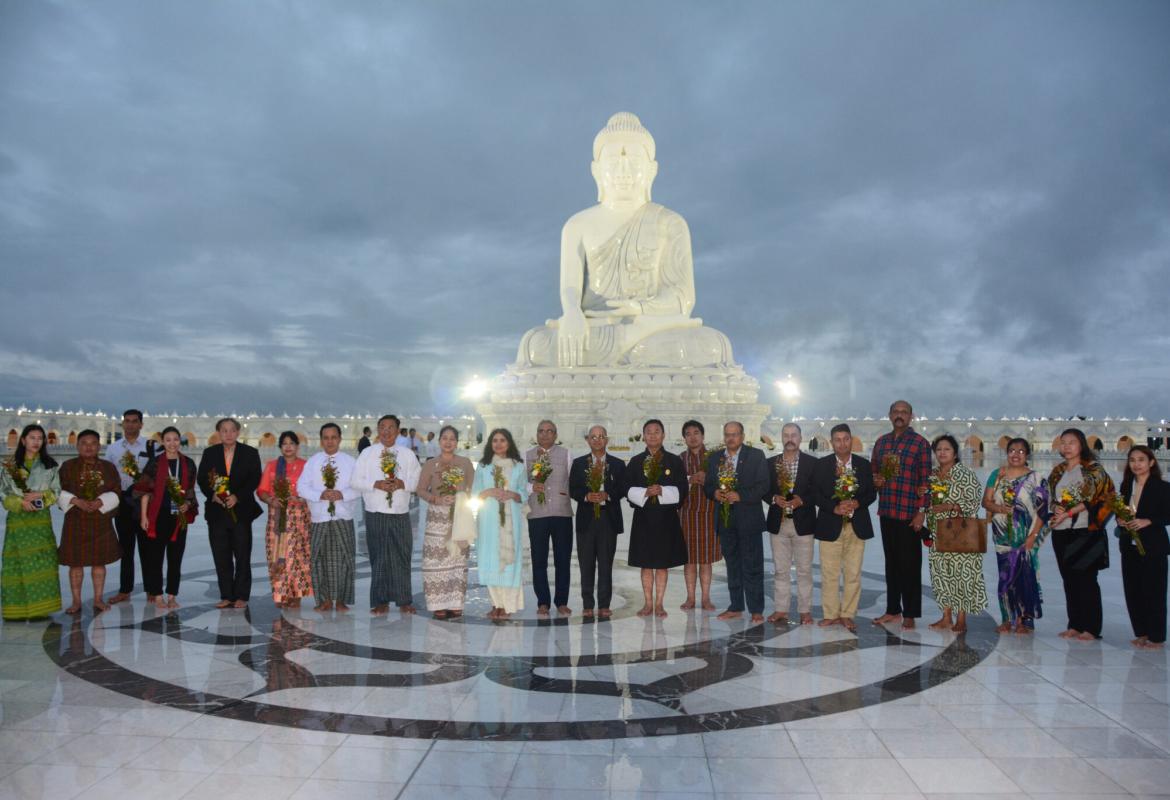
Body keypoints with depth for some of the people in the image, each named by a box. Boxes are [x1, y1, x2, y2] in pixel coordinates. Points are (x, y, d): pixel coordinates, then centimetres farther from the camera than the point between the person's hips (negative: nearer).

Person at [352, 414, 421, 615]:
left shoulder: (408, 454, 8)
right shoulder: (367, 453, 5)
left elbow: (417, 480, 5)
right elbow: (355, 480, 1)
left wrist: (402, 483, -15)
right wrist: (376, 484, -14)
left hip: (401, 514, 1)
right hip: (376, 514, -1)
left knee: (402, 557, 3)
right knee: (378, 558, 3)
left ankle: (404, 600, 12)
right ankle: (380, 602, 11)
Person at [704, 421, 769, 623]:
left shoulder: (756, 456, -1)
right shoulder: (714, 458, 12)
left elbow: (763, 486, -7)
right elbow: (707, 486, 12)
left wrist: (740, 496, -18)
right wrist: (715, 493, -9)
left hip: (749, 519, -4)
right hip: (725, 519, 4)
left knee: (752, 566, -1)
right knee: (732, 565, 12)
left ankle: (756, 610, 6)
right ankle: (736, 608, 20)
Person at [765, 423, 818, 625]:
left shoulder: (812, 463, 0)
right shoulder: (771, 463, 8)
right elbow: (764, 490, 7)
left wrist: (801, 500, -17)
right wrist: (775, 499, -13)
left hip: (802, 523, -2)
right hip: (778, 523, 2)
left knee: (804, 569, 3)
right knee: (780, 569, 7)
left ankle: (805, 610, 12)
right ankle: (781, 610, 14)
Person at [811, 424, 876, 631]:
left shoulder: (864, 465, 7)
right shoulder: (821, 464, 2)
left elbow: (871, 493, 7)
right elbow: (816, 494, -2)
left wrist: (857, 503, -13)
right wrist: (835, 508, -16)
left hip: (857, 526, 2)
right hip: (830, 526, -1)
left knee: (853, 574, 4)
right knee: (829, 574, 1)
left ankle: (847, 615, 14)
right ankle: (831, 614, 12)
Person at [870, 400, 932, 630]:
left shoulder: (920, 443, -4)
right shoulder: (881, 442, 12)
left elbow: (925, 480, -7)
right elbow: (873, 471, 21)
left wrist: (921, 513, -12)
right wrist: (875, 480, -3)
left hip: (909, 513, -5)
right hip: (886, 512, 5)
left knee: (910, 565, 1)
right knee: (891, 562, 12)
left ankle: (910, 614, 10)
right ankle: (893, 610, 21)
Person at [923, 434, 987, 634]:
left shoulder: (966, 475, -6)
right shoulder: (931, 476, 11)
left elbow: (974, 502, -10)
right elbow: (924, 503, 18)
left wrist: (950, 506, -20)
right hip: (938, 534, 5)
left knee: (961, 573, -5)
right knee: (941, 573, 6)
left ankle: (961, 620, 3)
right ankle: (946, 618, 14)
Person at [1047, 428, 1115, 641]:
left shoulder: (1093, 469, -2)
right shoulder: (1057, 471, 15)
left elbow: (1094, 499, -11)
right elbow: (1051, 498, 15)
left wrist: (1069, 512, -16)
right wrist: (1056, 508, -6)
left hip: (1086, 531, -5)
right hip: (1061, 533, 5)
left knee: (1086, 579, -4)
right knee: (1069, 580, 8)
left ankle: (1091, 628, 2)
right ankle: (1075, 626, 14)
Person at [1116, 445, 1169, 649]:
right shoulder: (1126, 486, 10)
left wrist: (1147, 521, -22)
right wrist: (1120, 520, -4)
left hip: (1153, 548, -5)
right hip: (1129, 547, 5)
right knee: (1132, 591, 8)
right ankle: (1141, 633, 20)